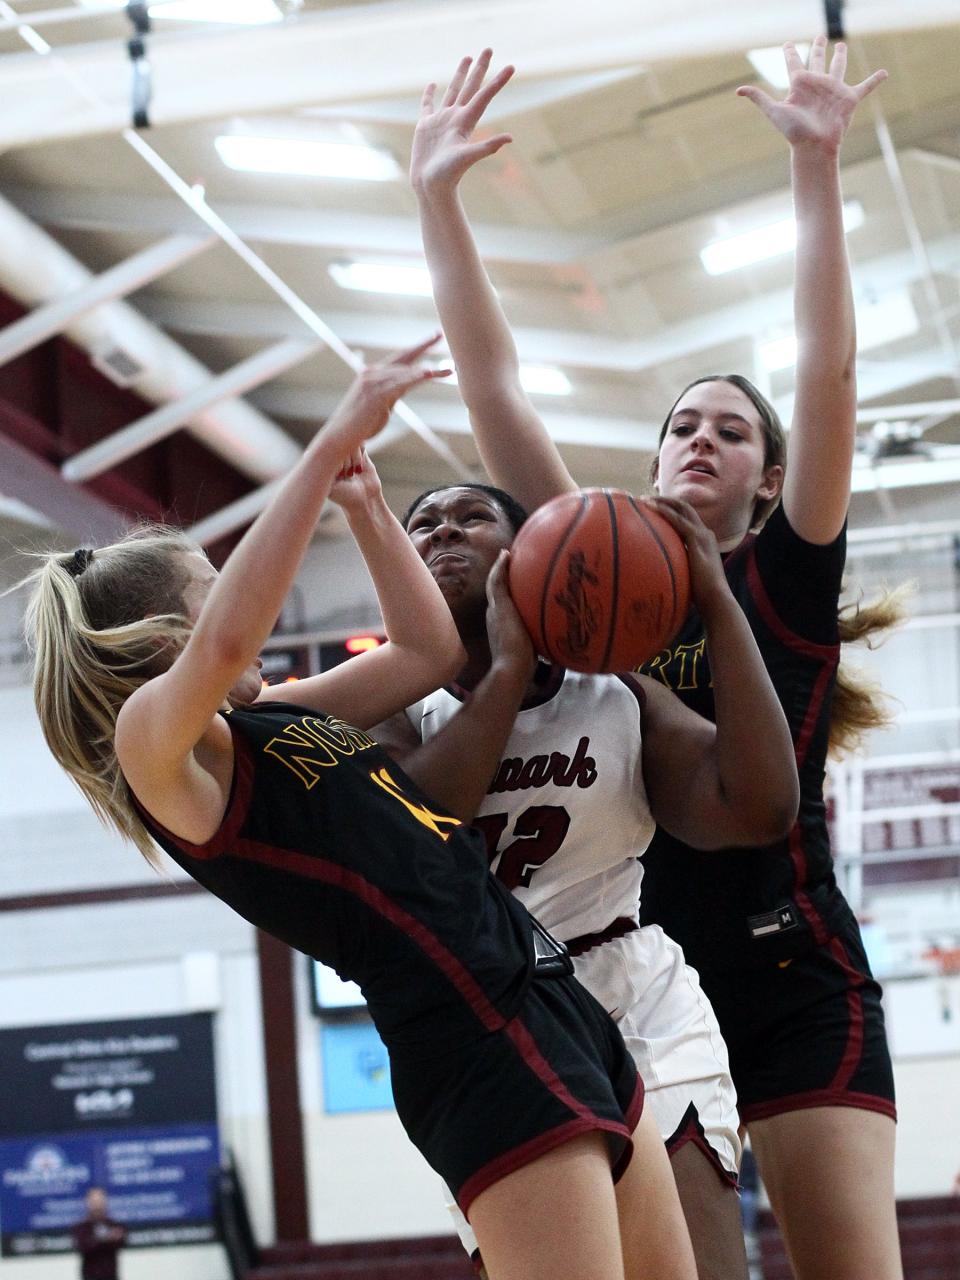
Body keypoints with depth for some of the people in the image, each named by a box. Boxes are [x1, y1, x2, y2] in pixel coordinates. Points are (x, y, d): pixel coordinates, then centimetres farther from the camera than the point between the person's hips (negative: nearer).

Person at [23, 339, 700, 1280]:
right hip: (481, 1039, -10)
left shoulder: (275, 718, 20)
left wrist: (362, 503, 18)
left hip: (548, 1003, 10)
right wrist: (332, 445, -24)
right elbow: (227, 641, -28)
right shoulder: (157, 739, -7)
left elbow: (430, 651, 27)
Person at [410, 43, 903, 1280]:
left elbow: (827, 369, -4)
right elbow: (493, 390, 9)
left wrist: (816, 166, -9)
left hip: (791, 976, -3)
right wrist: (436, 201, 5)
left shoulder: (787, 577, 6)